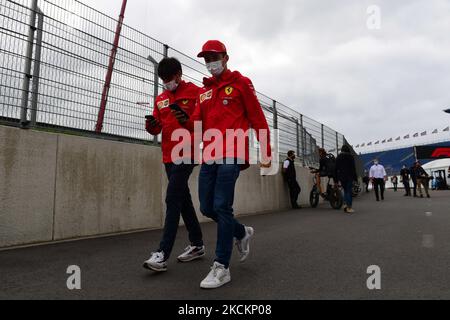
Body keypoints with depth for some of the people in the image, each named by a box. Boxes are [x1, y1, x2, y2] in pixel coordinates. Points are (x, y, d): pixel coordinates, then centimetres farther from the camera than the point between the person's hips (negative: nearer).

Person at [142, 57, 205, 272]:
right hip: (169, 156, 7)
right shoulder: (160, 99, 17)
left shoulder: (195, 92, -1)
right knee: (183, 199, 11)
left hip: (187, 153, -7)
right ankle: (197, 244, 24)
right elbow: (156, 129, 14)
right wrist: (151, 124, -7)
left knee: (173, 199, -13)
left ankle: (163, 254, -8)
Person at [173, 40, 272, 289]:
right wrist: (185, 121, -8)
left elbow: (257, 118, 2)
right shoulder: (203, 91, 22)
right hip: (209, 157, 7)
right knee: (207, 208, 8)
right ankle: (242, 233, 34)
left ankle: (222, 267, 3)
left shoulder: (240, 83, 6)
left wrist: (266, 152, -3)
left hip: (231, 155, -6)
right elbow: (199, 126, 15)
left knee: (221, 207, -10)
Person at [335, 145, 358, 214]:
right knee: (349, 191, -1)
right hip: (349, 177, -4)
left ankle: (346, 204, 5)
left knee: (345, 190, 17)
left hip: (341, 177, 4)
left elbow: (336, 169, 9)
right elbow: (353, 168, -5)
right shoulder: (350, 157, -2)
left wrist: (337, 179, 12)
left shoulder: (338, 157, 9)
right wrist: (355, 178, -2)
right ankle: (349, 207, -4)